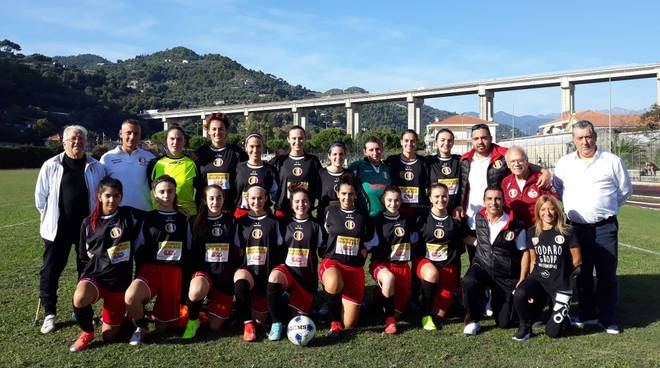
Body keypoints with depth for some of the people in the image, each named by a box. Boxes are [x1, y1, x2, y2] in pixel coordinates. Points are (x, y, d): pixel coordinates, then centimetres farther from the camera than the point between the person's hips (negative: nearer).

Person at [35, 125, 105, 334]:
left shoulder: (95, 167, 2)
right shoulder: (51, 166, -1)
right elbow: (41, 196, 5)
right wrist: (50, 219, 8)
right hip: (58, 228, -1)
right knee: (51, 270, 4)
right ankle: (49, 314, 19)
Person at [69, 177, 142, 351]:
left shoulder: (129, 215, -6)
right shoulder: (88, 222, 3)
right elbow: (83, 255, 13)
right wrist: (94, 257, 0)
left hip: (119, 280, -1)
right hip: (94, 275, 1)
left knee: (109, 336, 1)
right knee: (79, 298, -36)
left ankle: (120, 314, 38)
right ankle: (87, 332, -3)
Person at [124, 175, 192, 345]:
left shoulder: (183, 219, 13)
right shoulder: (148, 218, 7)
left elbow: (189, 250, 16)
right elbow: (139, 250, 7)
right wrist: (139, 277, 0)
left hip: (175, 272, 1)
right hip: (151, 268, -1)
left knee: (163, 327, 0)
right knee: (130, 297, -34)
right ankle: (141, 327, -4)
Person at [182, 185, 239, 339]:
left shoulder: (231, 221, 6)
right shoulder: (197, 222, 5)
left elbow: (237, 251, 10)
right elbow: (191, 251, 7)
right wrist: (192, 276, -3)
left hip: (226, 274, 1)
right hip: (204, 270, -1)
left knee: (214, 326, -1)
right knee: (196, 292, -39)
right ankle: (192, 320, -8)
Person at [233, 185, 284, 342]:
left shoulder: (273, 221, 7)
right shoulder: (241, 222, 10)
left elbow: (279, 251, 8)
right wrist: (238, 268, -3)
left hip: (268, 273, 0)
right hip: (247, 269, 0)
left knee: (261, 316, -7)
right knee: (240, 281, -38)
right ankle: (247, 324, -26)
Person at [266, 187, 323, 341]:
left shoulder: (315, 225, 5)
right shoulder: (285, 223, 6)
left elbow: (320, 250, 7)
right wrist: (280, 264, -1)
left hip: (307, 273, 0)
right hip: (287, 268, 0)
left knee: (300, 314, -5)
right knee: (274, 277, -36)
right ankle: (277, 324, -26)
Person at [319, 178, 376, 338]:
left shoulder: (363, 217, 9)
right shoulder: (330, 212, 4)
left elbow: (373, 240, 20)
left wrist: (365, 249, 3)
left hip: (355, 268, 2)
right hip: (331, 263, -2)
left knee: (350, 324, -4)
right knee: (334, 284, -43)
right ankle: (335, 323, -16)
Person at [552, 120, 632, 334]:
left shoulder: (612, 161, 0)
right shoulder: (564, 163, 6)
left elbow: (625, 190, 11)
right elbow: (557, 190, 19)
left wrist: (606, 208, 11)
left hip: (605, 228, -2)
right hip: (576, 228, 2)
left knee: (607, 275, 1)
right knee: (582, 274, 10)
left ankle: (607, 319, 13)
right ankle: (587, 315, 24)